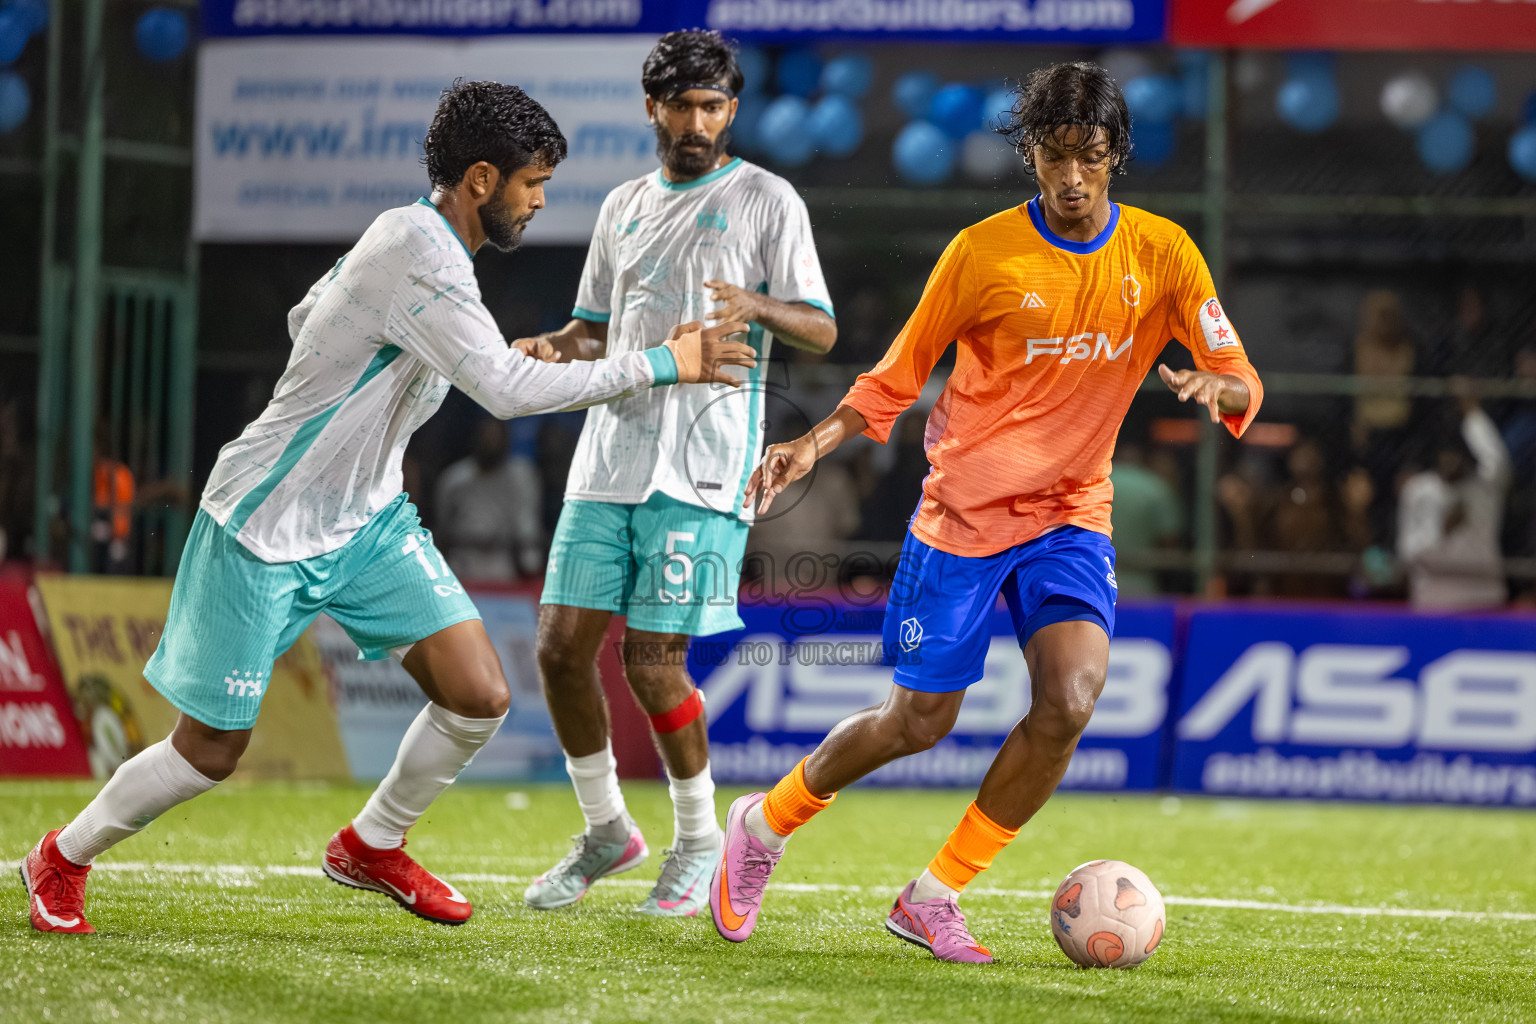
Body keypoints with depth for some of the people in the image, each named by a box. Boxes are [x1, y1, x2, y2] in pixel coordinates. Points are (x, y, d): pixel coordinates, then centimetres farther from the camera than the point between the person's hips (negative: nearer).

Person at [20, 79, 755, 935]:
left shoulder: (418, 240, 3)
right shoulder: (416, 251, -26)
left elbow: (306, 318, 20)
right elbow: (511, 391, -32)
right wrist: (665, 366, -25)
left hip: (366, 520, 9)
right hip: (264, 533, -9)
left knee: (479, 697, -4)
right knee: (212, 752, 2)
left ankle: (370, 847, 19)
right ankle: (64, 858, 26)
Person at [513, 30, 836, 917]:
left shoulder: (765, 201, 2)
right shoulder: (625, 207, 18)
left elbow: (821, 331, -2)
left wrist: (756, 305, -23)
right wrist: (545, 350, 2)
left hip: (700, 472, -5)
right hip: (610, 455, 5)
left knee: (653, 662, -9)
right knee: (563, 645, -1)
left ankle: (699, 839, 13)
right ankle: (607, 830, 17)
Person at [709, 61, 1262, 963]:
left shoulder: (1160, 252, -3)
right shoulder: (984, 252, -9)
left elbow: (1242, 382, -5)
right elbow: (897, 379, 0)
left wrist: (1216, 390, -29)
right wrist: (814, 444, -15)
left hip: (1072, 516, 2)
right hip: (963, 511, -2)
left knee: (1071, 697, -20)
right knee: (920, 721, 1)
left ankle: (934, 898, -4)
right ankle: (767, 822, 30)